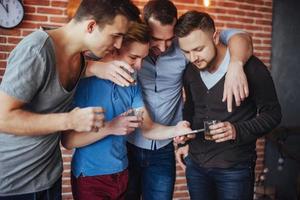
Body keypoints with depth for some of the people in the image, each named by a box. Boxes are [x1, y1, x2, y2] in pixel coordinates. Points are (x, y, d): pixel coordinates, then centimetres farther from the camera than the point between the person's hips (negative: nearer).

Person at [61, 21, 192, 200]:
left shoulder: (132, 84, 2)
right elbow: (68, 140, -18)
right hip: (90, 177, -6)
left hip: (122, 173, 6)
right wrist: (109, 127, -29)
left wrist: (175, 130, -19)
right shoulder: (84, 81, -17)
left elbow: (148, 128, 0)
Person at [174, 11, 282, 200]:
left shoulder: (251, 67, -16)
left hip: (235, 168, -4)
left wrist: (238, 131, -23)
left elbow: (272, 113, -9)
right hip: (195, 164, 5)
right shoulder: (190, 71, 1)